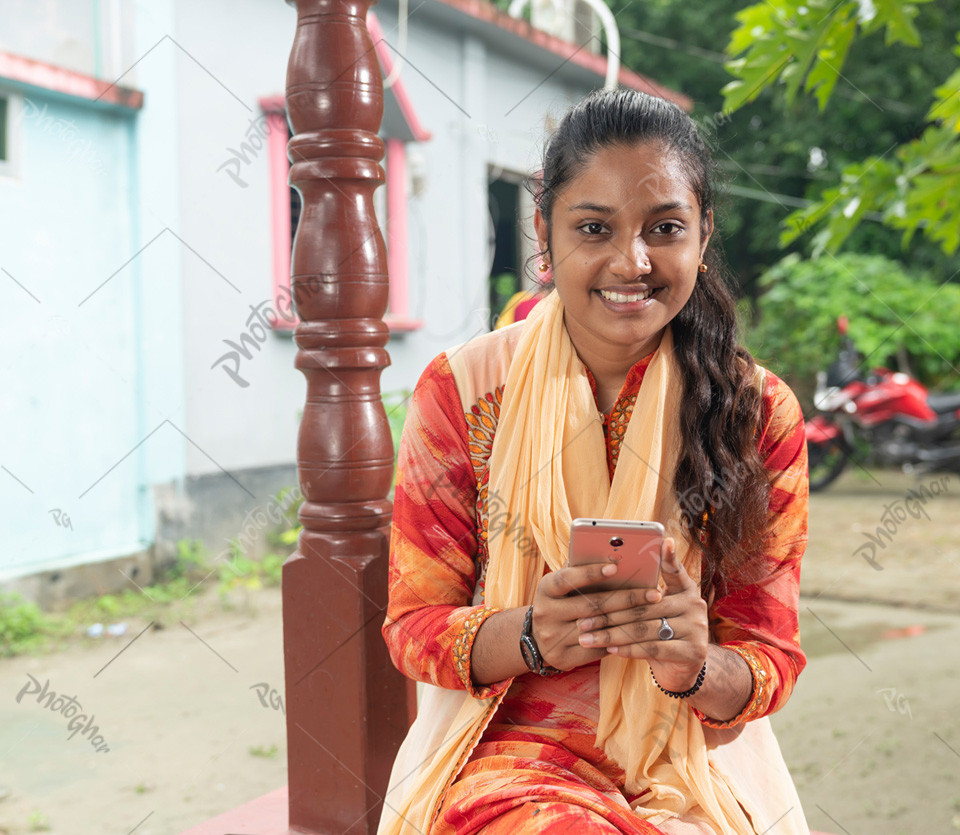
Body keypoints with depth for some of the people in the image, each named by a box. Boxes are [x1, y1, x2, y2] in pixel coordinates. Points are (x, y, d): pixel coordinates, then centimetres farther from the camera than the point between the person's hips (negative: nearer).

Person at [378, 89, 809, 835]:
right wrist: (527, 636, -22)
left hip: (698, 771, 1)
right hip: (512, 751, -1)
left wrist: (699, 668, -22)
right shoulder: (460, 390, -3)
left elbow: (771, 657, 1)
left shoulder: (759, 410, 0)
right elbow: (414, 624, -1)